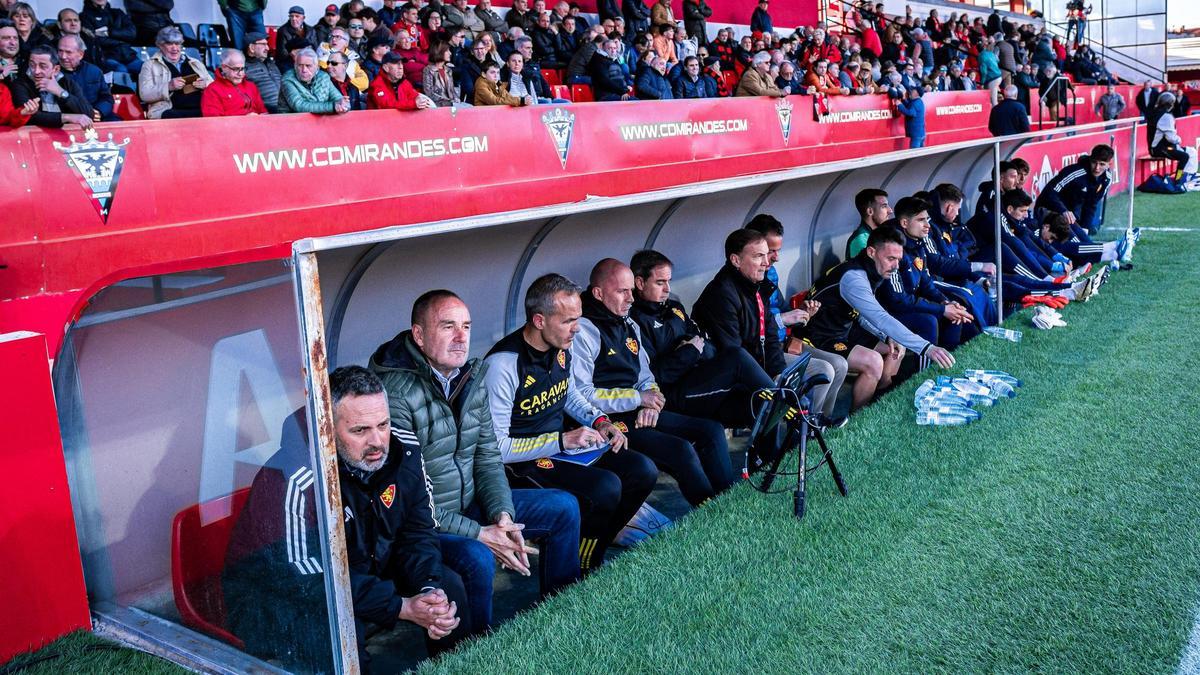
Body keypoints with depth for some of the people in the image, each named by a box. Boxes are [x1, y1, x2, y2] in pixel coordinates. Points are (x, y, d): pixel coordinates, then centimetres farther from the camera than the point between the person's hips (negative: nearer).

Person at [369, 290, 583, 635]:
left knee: (564, 507, 8)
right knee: (477, 558, -36)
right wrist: (478, 533, -23)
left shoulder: (473, 375, 1)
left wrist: (503, 515, -9)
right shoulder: (396, 393, -25)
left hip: (469, 502, 9)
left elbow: (488, 457, 8)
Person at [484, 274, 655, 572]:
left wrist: (599, 421, 4)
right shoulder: (502, 365, -23)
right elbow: (495, 447, -23)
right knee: (605, 488, -28)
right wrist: (562, 441, -22)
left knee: (643, 471, -5)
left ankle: (595, 546, 11)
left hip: (562, 443, 8)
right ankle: (578, 569, -4)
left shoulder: (561, 348, 2)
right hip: (522, 462, -8)